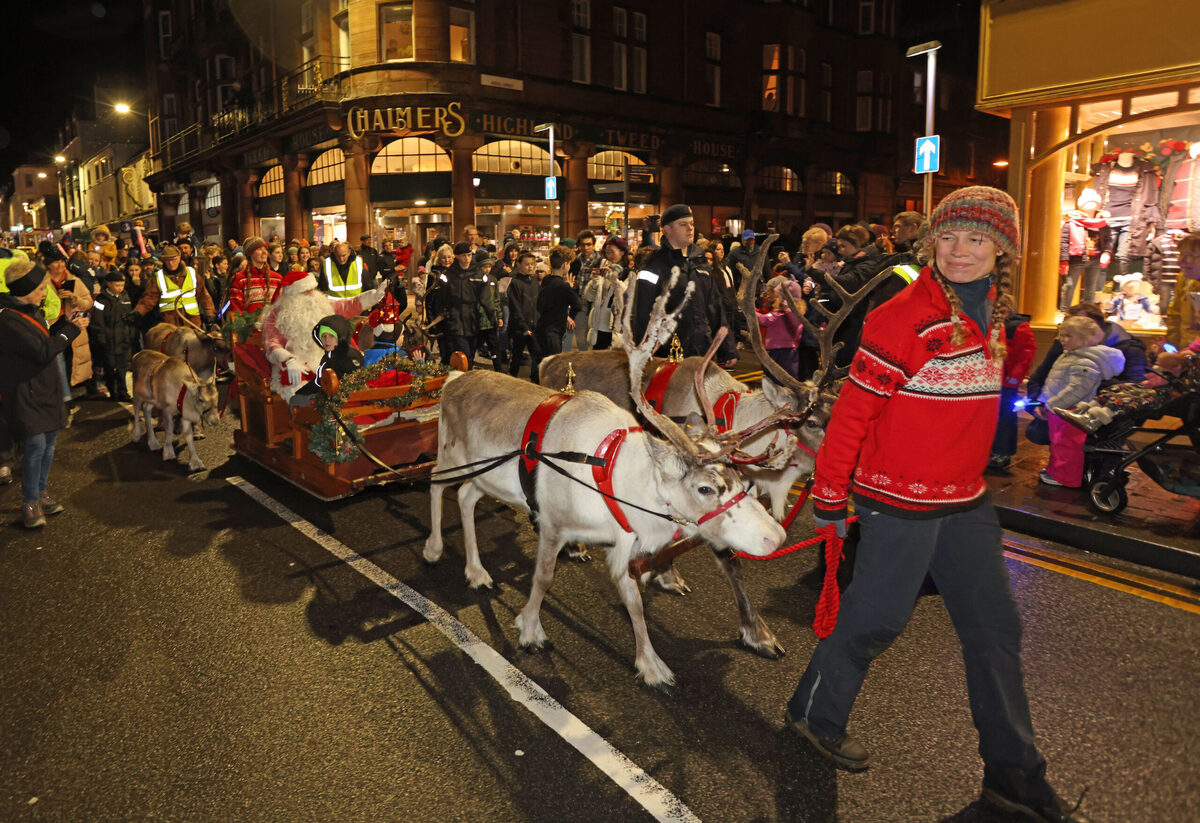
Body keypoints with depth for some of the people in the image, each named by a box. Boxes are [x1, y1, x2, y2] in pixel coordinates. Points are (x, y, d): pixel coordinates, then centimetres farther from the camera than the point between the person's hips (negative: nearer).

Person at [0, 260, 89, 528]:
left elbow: (43, 339, 16)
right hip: (26, 393, -9)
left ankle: (41, 493, 27)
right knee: (36, 445, -8)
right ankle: (29, 504, 6)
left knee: (49, 441, 13)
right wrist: (72, 330, -16)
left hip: (46, 390, 9)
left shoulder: (28, 310, 9)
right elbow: (42, 352, -24)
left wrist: (65, 322, 3)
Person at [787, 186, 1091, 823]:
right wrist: (829, 495, -14)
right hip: (899, 501, -8)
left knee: (994, 626, 13)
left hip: (965, 501, 8)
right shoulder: (902, 316, -17)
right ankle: (814, 712, 29)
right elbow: (853, 410, -16)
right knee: (877, 618, 3)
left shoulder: (992, 317, 8)